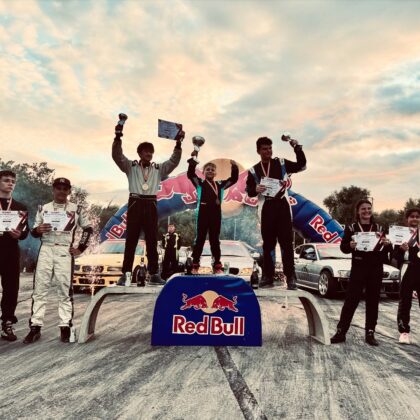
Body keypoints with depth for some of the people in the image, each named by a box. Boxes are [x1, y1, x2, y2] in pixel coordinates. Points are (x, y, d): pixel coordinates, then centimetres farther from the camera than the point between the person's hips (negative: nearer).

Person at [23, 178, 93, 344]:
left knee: (65, 290, -2)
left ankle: (65, 327, 5)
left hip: (65, 252, -2)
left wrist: (80, 248, 2)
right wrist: (38, 230, -12)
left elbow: (88, 229, 10)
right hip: (45, 250, 2)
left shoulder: (76, 209, 7)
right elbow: (33, 232, 11)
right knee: (39, 288, 0)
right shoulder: (43, 208, 12)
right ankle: (35, 327, 6)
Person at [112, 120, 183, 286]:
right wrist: (118, 137, -14)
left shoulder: (159, 169, 15)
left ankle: (154, 274, 10)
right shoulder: (130, 166, 10)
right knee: (131, 239, 0)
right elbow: (117, 155, -1)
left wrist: (178, 144, -4)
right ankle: (125, 274, 5)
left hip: (151, 205, 2)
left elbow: (174, 161, 7)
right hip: (135, 204, -2)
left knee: (152, 240, 4)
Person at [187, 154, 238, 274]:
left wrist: (234, 167, -2)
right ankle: (195, 265, 7)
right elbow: (190, 174, -9)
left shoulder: (220, 184, 13)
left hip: (216, 215, 3)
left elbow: (234, 179, 12)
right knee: (200, 239, 2)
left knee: (215, 240, 8)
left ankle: (217, 266, 13)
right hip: (203, 214, -3)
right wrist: (193, 160, -18)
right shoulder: (199, 183, 4)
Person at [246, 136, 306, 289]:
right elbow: (249, 191, 10)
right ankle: (268, 277, 11)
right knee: (268, 243, 5)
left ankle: (291, 277, 0)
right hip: (266, 208, 1)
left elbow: (301, 166, 3)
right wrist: (256, 189, -13)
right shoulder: (253, 170, 10)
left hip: (282, 205, -1)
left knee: (286, 242, -4)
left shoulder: (281, 163, 8)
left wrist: (297, 148, -8)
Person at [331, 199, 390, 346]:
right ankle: (341, 332, 2)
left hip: (376, 269, 3)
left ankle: (370, 334, 15)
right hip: (358, 268, -3)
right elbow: (343, 247, -1)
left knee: (373, 301, 6)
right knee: (351, 300, -3)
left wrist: (386, 244, -10)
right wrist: (350, 246, -23)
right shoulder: (351, 228, 3)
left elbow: (385, 251, 12)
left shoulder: (379, 228, 10)